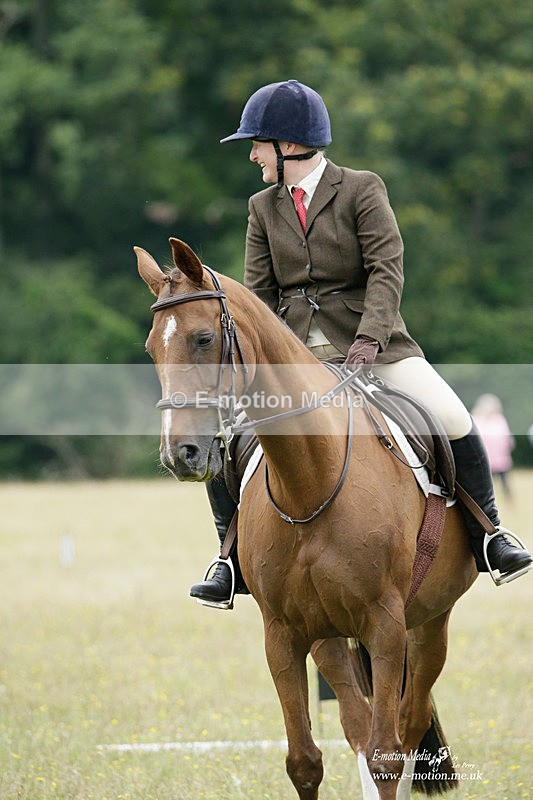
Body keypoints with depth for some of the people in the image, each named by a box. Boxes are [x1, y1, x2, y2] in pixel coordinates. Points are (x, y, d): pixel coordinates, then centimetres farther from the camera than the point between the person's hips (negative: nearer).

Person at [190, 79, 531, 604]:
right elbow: (258, 292, 7)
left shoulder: (362, 190, -3)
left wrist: (367, 342, -25)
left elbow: (387, 270, -12)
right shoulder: (263, 208, 10)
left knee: (454, 422, -20)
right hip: (294, 354, 3)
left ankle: (487, 536, -1)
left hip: (373, 345, -3)